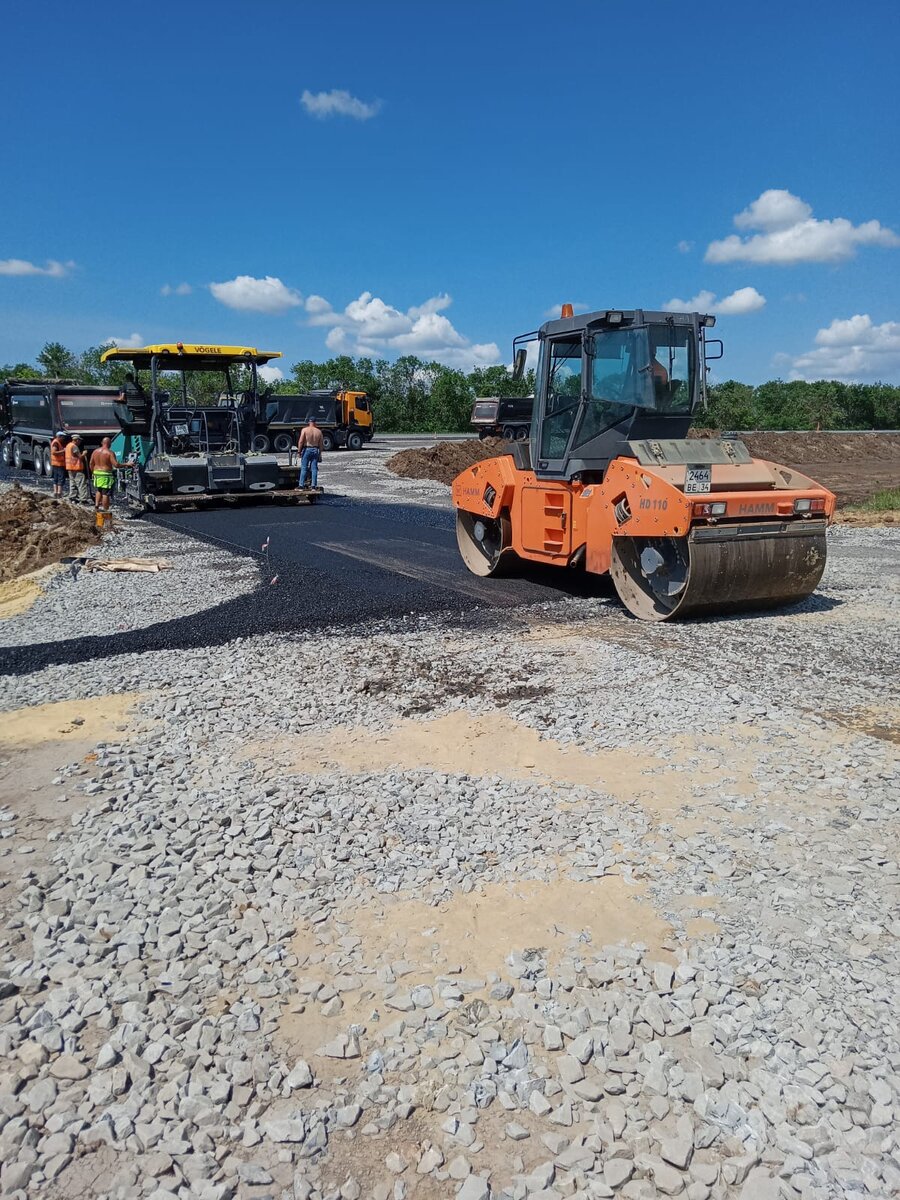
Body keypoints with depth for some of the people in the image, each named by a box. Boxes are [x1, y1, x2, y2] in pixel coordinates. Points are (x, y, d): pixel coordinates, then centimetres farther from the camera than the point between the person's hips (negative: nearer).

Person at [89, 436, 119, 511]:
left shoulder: (95, 451, 6)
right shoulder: (110, 453, -12)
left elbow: (91, 464, 10)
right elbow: (116, 464, -19)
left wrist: (93, 472, 22)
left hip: (97, 473, 6)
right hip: (106, 475, -6)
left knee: (98, 490, 24)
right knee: (105, 493, -1)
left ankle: (97, 505, 16)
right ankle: (105, 509, 1)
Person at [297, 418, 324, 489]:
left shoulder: (304, 430, -6)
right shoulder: (319, 431, 3)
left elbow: (301, 442, -11)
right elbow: (320, 444, 5)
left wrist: (299, 451, -4)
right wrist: (320, 454, 13)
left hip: (306, 449, -3)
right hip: (315, 450, 3)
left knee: (304, 468, 1)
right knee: (314, 468, 5)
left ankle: (301, 484, -1)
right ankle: (314, 484, 4)